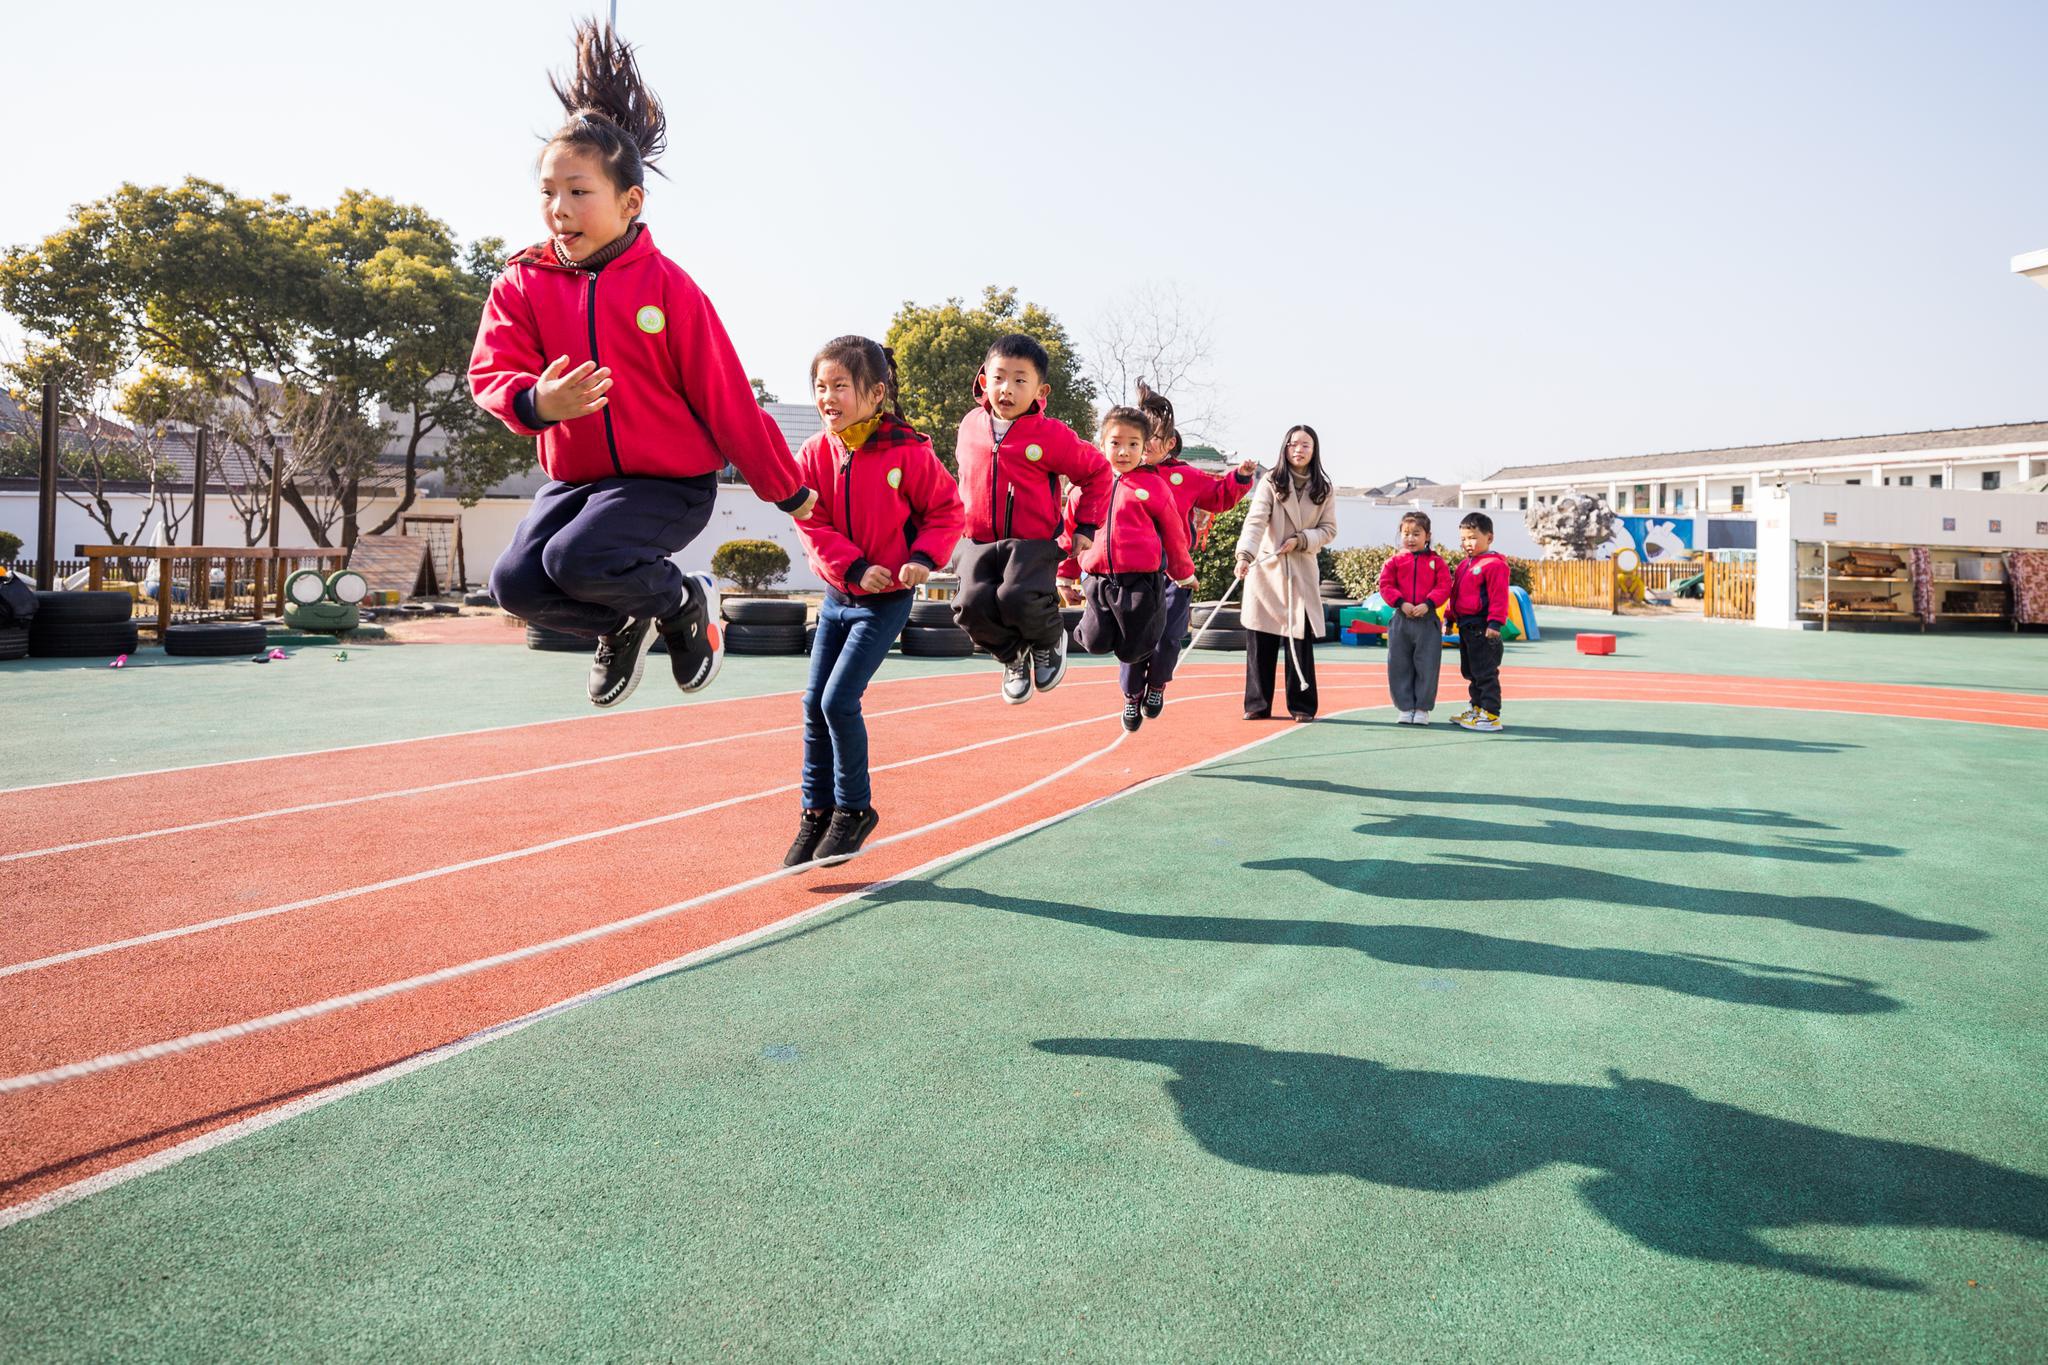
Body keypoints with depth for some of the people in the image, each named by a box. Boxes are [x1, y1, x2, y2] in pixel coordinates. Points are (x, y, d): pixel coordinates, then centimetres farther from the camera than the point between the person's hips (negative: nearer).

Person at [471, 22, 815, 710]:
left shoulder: (666, 285, -9)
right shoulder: (523, 283, 0)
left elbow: (726, 398, -5)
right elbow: (490, 372, -9)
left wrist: (787, 490, 1)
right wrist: (537, 402, -35)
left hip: (671, 481, -4)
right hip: (575, 476, 4)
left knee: (576, 558, -28)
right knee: (515, 581, -15)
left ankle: (685, 601, 2)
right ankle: (623, 624, 15)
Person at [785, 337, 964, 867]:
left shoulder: (908, 452, -13)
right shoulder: (814, 455, -3)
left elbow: (947, 510, -4)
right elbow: (814, 526, -5)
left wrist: (924, 558, -17)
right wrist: (854, 568, -18)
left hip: (887, 599, -5)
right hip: (837, 594, 5)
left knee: (839, 701, -12)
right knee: (814, 704, 4)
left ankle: (855, 808, 8)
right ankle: (816, 812, 19)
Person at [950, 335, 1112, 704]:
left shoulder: (1053, 435, -10)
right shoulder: (971, 425, 5)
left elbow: (1097, 472, 3)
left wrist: (1086, 527, 1)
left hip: (1034, 543, -4)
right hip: (980, 543, 4)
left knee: (1019, 598, -30)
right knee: (972, 604, -21)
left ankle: (1051, 640, 8)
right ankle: (1014, 655, 11)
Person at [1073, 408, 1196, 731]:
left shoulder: (1154, 486, 0)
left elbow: (1175, 535, 9)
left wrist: (1184, 575, 16)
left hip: (1142, 580, -2)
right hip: (1100, 580, 2)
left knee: (1133, 649, 4)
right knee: (1096, 643, -10)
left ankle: (1133, 696, 33)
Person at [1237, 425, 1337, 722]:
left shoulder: (1324, 490, 6)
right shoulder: (1271, 483, -1)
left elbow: (1328, 529, 7)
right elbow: (1255, 521, -14)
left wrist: (1301, 540, -12)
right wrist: (1245, 555, -30)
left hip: (1301, 573, 1)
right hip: (1265, 570, -1)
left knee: (1301, 639, -1)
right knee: (1260, 641, 0)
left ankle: (1302, 705, 9)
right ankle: (1258, 705, 9)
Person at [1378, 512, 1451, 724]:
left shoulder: (1436, 561, 3)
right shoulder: (1394, 561, 5)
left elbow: (1444, 587, -3)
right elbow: (1386, 586, -1)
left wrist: (1427, 604, -18)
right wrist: (1401, 603, -16)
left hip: (1428, 620, -1)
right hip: (1401, 619, 1)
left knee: (1427, 666, 1)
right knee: (1399, 666, 4)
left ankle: (1422, 708, 11)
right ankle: (1405, 707, 14)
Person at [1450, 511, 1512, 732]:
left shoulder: (1494, 564, -13)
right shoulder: (1464, 564, 15)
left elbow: (1499, 596, -18)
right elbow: (1456, 593, 24)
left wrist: (1495, 623, -23)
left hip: (1482, 628, -10)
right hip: (1466, 627, 10)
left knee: (1485, 672, -7)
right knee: (1470, 672, 17)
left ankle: (1491, 715, -3)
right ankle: (1477, 707, 29)